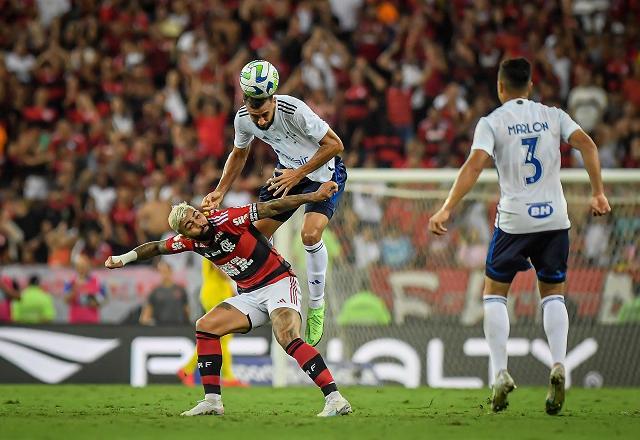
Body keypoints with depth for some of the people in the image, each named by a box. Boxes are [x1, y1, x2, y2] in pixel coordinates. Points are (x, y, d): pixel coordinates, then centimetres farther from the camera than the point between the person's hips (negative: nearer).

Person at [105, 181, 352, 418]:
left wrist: (314, 197, -27)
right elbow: (157, 247, 16)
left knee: (288, 338, -29)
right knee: (205, 327, -2)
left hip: (278, 283, -7)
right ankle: (212, 401, 1)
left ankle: (335, 399, -34)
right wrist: (124, 258, 3)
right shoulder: (189, 241, -1)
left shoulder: (227, 219, -20)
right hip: (250, 295, 7)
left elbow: (272, 209, -21)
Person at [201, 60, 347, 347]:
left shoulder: (295, 111, -34)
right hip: (288, 171, 6)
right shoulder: (243, 119, -16)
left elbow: (335, 145, -25)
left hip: (324, 171, -6)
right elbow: (239, 155, 6)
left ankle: (317, 306, -7)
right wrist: (219, 192, -4)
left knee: (310, 234, -26)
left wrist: (299, 173, -28)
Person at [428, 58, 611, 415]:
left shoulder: (492, 122, -1)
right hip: (555, 218, 2)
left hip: (514, 219, -2)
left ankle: (501, 372, 0)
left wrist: (447, 209, -16)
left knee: (495, 292, 13)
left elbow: (475, 165, -14)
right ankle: (558, 365, -8)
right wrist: (598, 193, -1)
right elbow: (586, 144, -5)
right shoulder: (553, 116, 8)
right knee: (553, 293, 15)